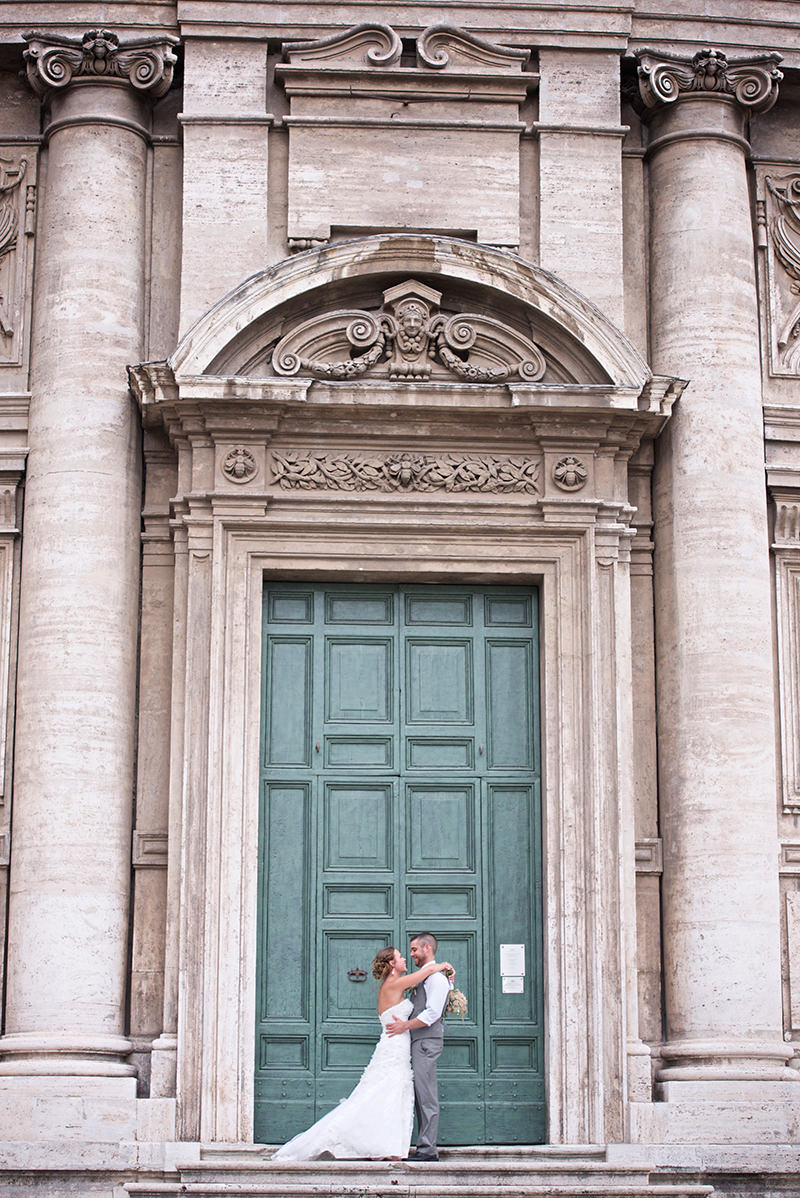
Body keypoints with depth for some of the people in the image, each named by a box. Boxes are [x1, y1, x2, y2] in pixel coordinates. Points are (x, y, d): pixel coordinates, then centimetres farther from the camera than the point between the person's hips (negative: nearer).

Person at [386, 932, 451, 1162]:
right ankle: (425, 1146, 9)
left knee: (426, 1096, -10)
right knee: (420, 1097, 8)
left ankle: (427, 1149, -10)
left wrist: (405, 1026, -16)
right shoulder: (423, 977, 21)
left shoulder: (437, 977, -9)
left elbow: (432, 1013, -17)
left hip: (427, 1041, -10)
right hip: (418, 1042, 10)